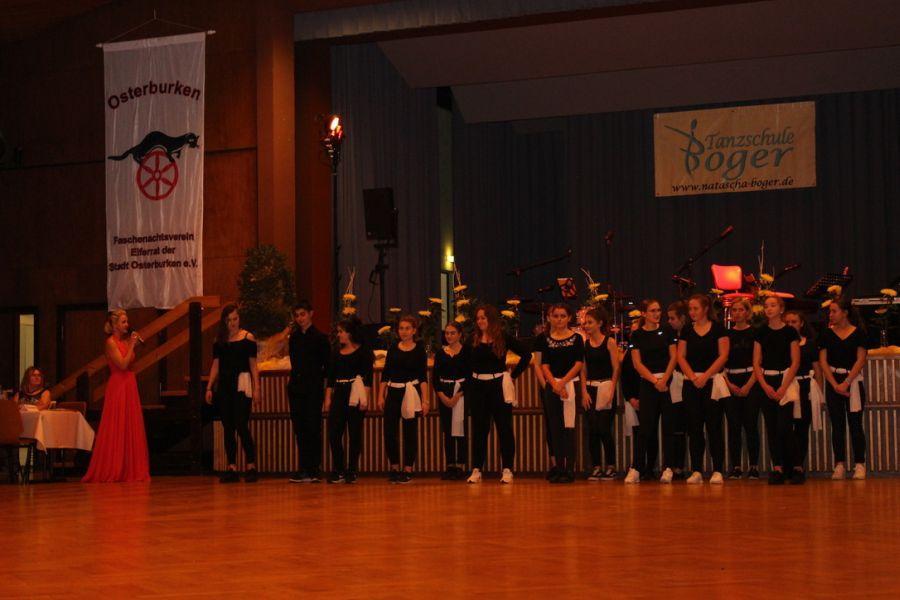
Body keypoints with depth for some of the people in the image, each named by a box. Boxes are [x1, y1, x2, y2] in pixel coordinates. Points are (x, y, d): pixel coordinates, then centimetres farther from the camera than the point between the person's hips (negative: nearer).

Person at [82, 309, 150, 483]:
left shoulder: (125, 341, 14)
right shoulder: (111, 342, -9)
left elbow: (130, 364, 11)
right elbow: (123, 364, -17)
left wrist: (134, 345, 9)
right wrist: (131, 345, -13)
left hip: (129, 387, 8)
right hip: (118, 388, -8)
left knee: (131, 429, 7)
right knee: (116, 430, -5)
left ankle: (129, 470, 11)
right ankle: (112, 471, 0)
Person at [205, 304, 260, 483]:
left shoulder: (248, 338, 1)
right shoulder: (219, 340, 12)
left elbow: (253, 365, 0)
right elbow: (215, 365, 14)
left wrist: (256, 388, -7)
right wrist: (209, 388, 7)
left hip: (242, 384, -5)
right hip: (224, 385, 5)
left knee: (241, 426, -11)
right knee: (227, 428, 5)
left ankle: (251, 467, -4)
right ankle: (231, 468, 9)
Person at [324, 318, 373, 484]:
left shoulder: (363, 352, -1)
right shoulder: (336, 353, 13)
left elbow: (368, 377, -6)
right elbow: (331, 378, 14)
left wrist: (365, 399, -13)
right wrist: (327, 398, 7)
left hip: (355, 396, -5)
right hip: (339, 396, 5)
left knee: (355, 434, 1)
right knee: (334, 434, -3)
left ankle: (352, 471, 9)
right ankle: (338, 471, 6)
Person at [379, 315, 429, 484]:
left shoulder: (419, 349, 0)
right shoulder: (393, 348, 8)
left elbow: (423, 376, -3)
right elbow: (385, 374, 10)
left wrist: (425, 400, -9)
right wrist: (381, 395, 3)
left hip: (411, 393, -3)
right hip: (393, 393, 3)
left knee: (410, 432, 2)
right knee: (389, 431, -2)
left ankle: (408, 469, 10)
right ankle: (395, 467, 13)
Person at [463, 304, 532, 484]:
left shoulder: (503, 338, -4)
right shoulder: (472, 340, 4)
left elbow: (526, 354, -1)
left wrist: (513, 374, -3)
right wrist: (469, 380, 3)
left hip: (499, 386, -2)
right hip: (477, 387, 3)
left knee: (504, 428, 0)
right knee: (479, 429, 5)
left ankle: (507, 470, 4)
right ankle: (476, 470, 10)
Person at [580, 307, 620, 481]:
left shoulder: (609, 342, -3)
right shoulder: (585, 344, 9)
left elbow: (616, 369, -5)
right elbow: (583, 370, 9)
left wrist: (611, 391, -13)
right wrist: (584, 392, -2)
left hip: (606, 387, -4)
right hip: (590, 389, 4)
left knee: (604, 429, -8)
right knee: (592, 430, 2)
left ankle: (610, 467, 4)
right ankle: (596, 467, 9)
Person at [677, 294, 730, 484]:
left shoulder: (718, 329, 1)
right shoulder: (687, 331, 12)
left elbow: (723, 356, -5)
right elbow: (681, 356, 6)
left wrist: (705, 376, -13)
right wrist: (693, 376, -9)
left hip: (712, 382, -3)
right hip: (691, 384, 3)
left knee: (713, 426, -5)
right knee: (694, 427, 2)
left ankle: (717, 470, -3)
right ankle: (696, 470, 5)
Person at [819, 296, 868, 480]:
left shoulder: (857, 333, 0)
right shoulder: (827, 334, 5)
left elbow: (860, 360, -6)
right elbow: (823, 361, 1)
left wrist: (847, 382, -14)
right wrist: (835, 384, -10)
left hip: (854, 381, -2)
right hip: (833, 381, 2)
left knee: (855, 424, -3)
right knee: (837, 425, 3)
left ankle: (859, 465, 0)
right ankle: (839, 465, 6)